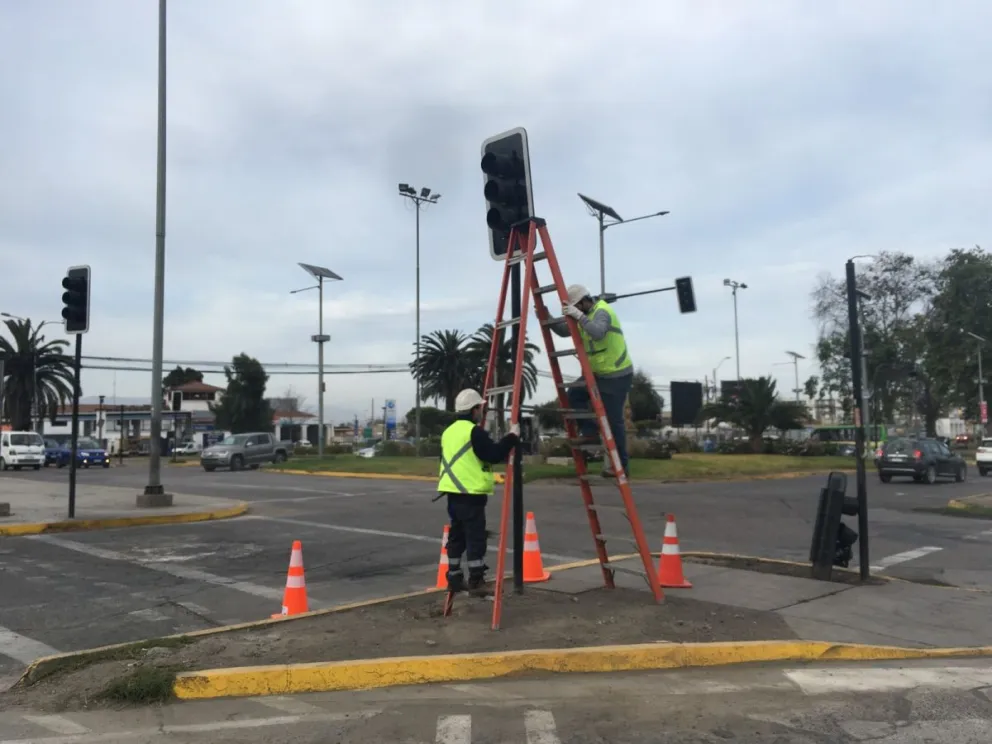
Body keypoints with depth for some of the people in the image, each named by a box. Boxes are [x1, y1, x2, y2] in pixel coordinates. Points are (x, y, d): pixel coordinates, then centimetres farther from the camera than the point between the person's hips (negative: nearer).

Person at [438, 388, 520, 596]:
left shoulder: (449, 431, 16)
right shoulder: (474, 431, -12)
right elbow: (493, 455, -16)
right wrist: (512, 437, -7)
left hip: (453, 492, 9)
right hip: (471, 494, -9)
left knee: (457, 536, 14)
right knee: (475, 538, -4)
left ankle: (454, 579, 19)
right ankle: (476, 582, -2)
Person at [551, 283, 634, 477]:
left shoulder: (601, 311, -20)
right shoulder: (586, 314, 8)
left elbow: (598, 333, -41)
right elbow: (564, 331, 13)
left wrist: (579, 316, -40)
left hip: (617, 375, -9)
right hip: (598, 373, 9)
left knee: (613, 420, -6)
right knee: (574, 395, -5)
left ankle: (619, 464, 4)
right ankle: (590, 432, 5)